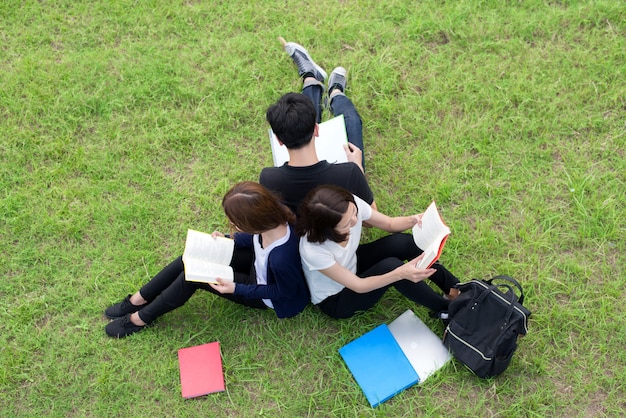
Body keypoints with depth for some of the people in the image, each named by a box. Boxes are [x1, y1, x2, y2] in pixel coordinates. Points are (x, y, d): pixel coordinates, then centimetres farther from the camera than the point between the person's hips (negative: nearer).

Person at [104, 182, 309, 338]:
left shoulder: (280, 258, -44)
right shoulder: (272, 215, -25)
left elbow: (284, 292, -23)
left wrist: (237, 289, -23)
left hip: (262, 296, -6)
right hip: (256, 260, 6)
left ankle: (141, 318, 9)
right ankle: (138, 300, 14)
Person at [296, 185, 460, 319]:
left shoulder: (351, 205, -25)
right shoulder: (313, 250, -38)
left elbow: (389, 224, -6)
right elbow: (358, 286, -28)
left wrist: (413, 220, -28)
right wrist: (400, 273, -41)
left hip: (353, 265, 6)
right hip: (334, 300, -6)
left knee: (402, 242, -17)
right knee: (390, 266, -28)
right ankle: (444, 308, -4)